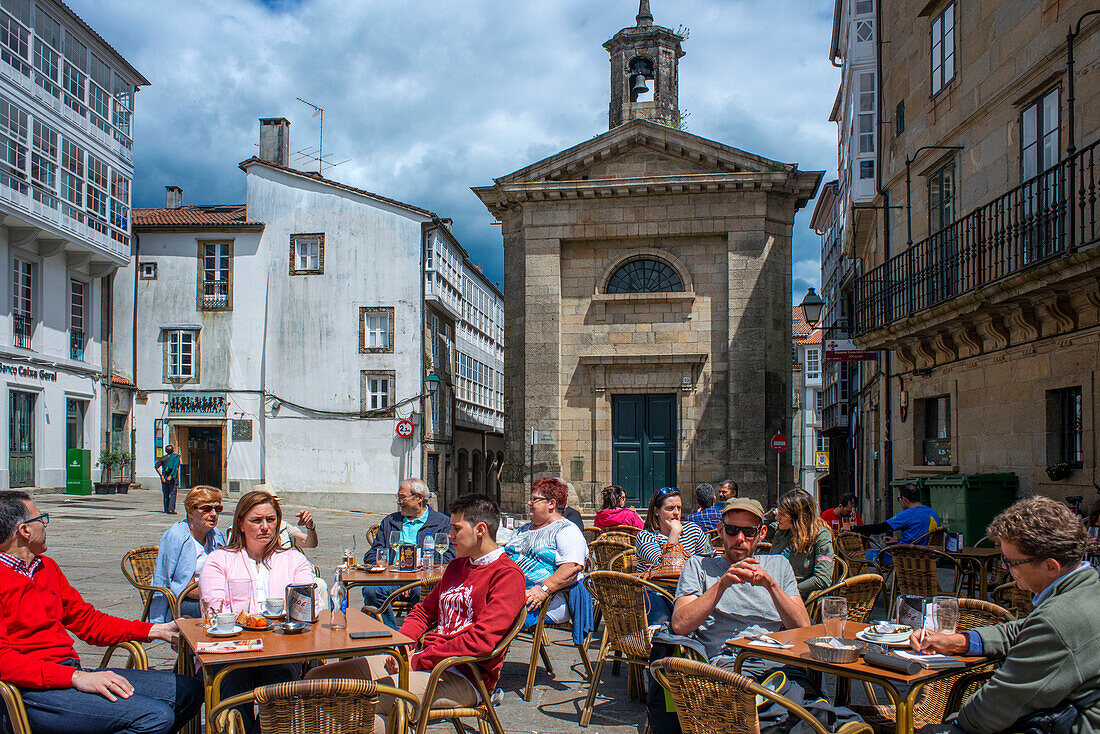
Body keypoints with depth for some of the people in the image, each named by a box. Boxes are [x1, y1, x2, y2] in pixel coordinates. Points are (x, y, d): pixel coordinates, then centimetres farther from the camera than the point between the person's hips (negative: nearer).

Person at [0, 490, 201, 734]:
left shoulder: (46, 566, 22)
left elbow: (87, 620, 26)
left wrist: (155, 630, 15)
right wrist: (75, 677, -27)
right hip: (32, 690, -9)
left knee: (189, 689, -1)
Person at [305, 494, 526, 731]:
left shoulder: (508, 575, -9)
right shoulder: (457, 566, 22)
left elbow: (482, 639, -19)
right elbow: (424, 610, 27)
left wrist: (418, 660, -15)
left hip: (462, 679, -9)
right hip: (421, 660, 9)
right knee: (316, 678, -2)